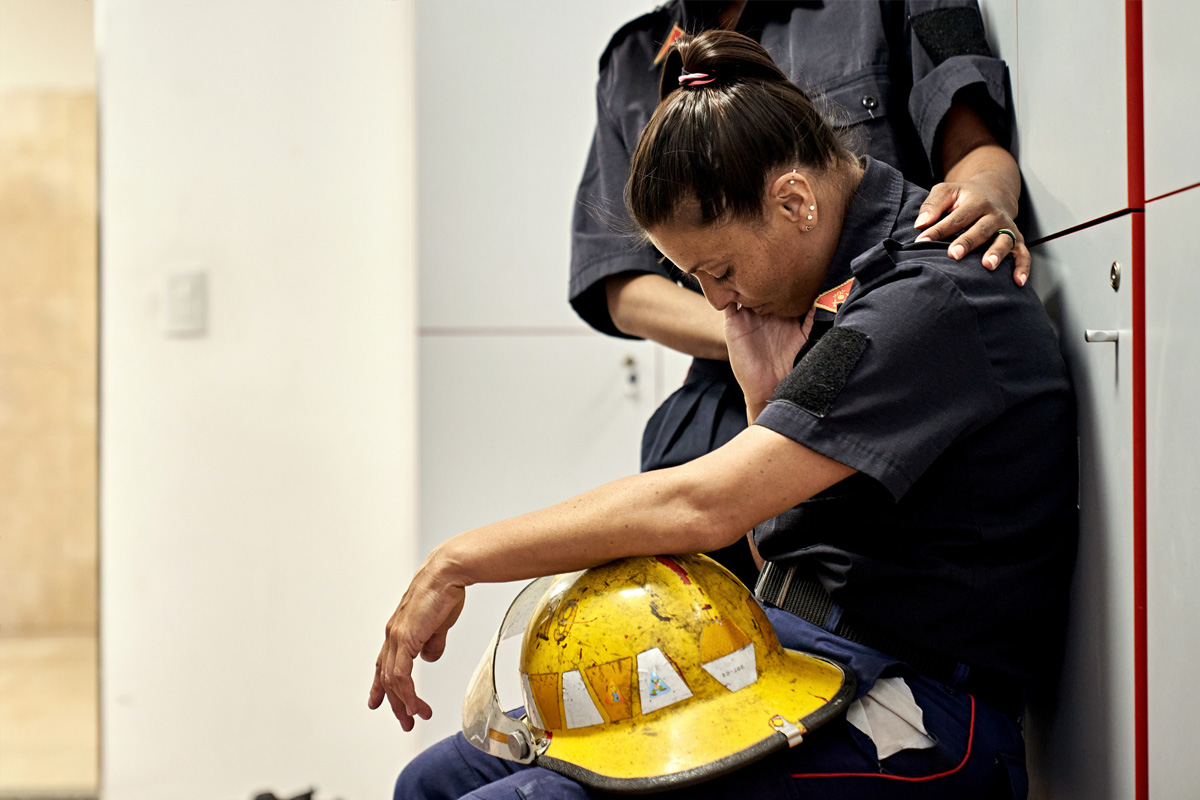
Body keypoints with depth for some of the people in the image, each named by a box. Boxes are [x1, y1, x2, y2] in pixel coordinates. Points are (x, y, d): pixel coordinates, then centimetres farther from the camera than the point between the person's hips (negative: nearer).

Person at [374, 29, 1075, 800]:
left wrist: (458, 560, -15)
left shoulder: (931, 301, -18)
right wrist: (766, 396, -1)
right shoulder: (851, 275, 12)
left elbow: (701, 506, -24)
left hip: (902, 719, -9)